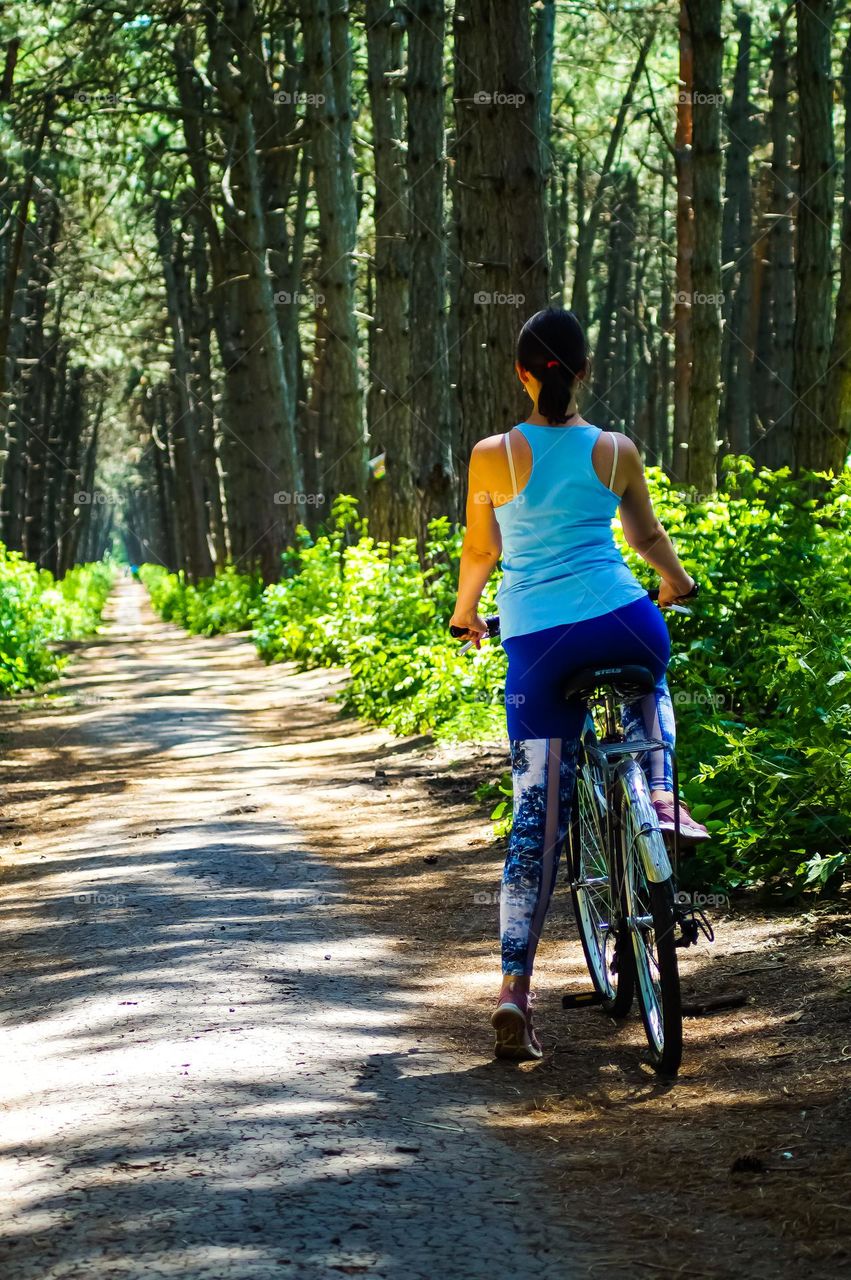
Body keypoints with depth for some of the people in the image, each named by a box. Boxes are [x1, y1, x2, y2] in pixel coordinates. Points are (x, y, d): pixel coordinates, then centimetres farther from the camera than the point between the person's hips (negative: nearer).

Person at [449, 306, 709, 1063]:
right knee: (649, 686, 40)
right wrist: (676, 581, 43)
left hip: (533, 641, 0)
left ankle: (515, 987, -6)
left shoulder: (493, 457, 0)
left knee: (537, 819, 3)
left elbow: (480, 554, 12)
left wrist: (466, 613, 33)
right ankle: (661, 796, 17)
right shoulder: (616, 452, 4)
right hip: (621, 623, 1)